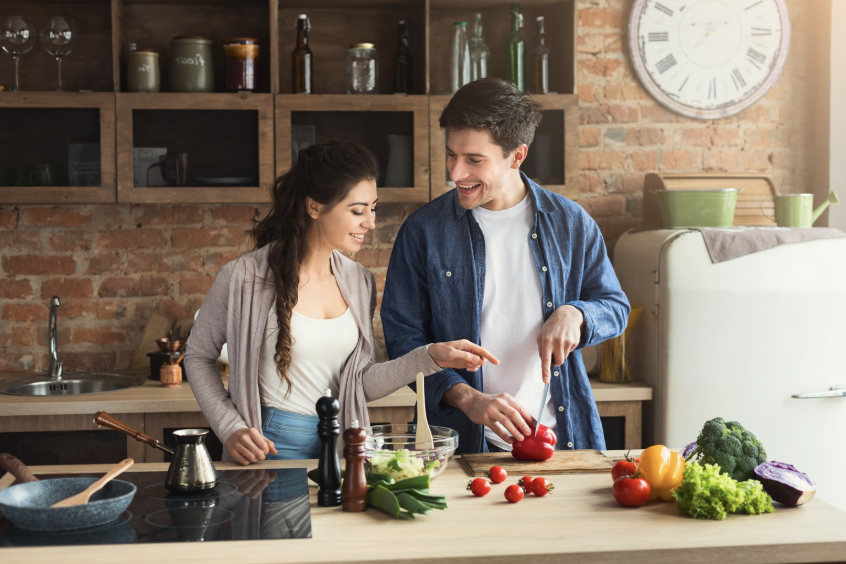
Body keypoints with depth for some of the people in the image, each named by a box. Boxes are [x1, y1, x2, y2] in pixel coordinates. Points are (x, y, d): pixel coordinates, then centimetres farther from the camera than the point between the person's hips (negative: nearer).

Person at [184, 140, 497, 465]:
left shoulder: (360, 282, 5)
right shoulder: (244, 279, -10)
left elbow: (363, 385, 4)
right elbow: (198, 356, 2)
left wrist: (431, 357, -6)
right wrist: (230, 429, -8)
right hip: (271, 447, -4)